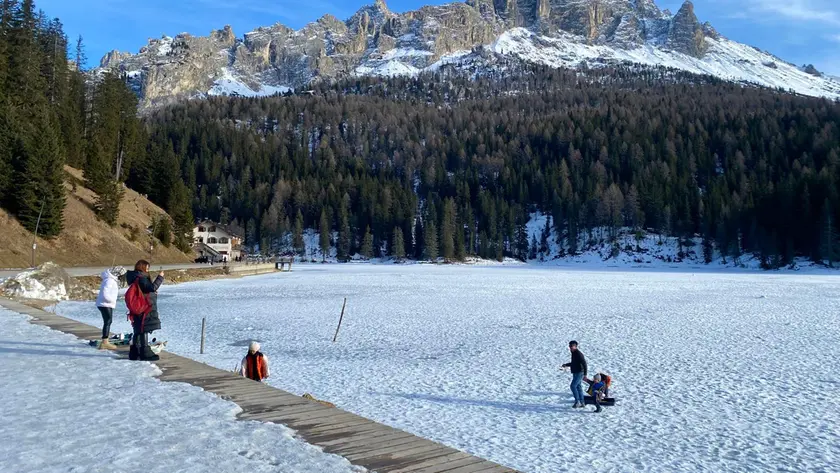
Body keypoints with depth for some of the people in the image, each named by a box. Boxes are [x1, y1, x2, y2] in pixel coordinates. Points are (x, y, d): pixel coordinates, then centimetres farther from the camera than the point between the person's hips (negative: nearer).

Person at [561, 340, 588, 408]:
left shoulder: (579, 354, -19)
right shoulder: (573, 353, 11)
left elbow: (584, 363, -21)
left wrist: (585, 374, -24)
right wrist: (566, 365, 13)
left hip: (579, 373, -10)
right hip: (575, 373, 10)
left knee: (573, 386, -13)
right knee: (578, 387, 12)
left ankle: (577, 401, -7)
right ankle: (582, 403, 18)